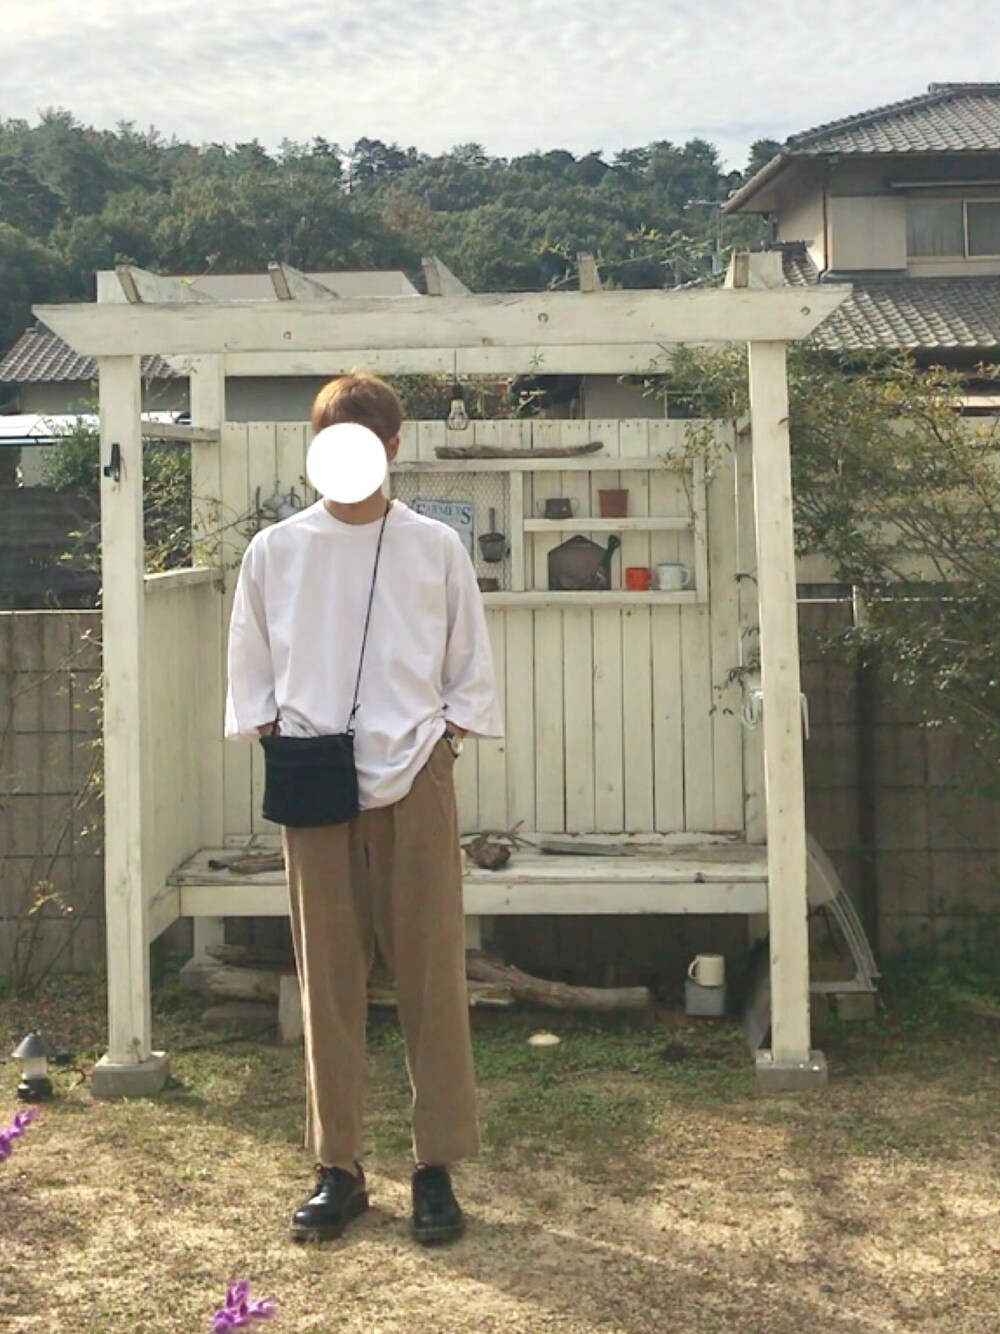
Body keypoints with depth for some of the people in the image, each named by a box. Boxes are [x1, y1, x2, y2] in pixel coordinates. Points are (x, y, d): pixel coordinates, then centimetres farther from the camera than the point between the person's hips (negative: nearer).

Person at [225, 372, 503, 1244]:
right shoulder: (277, 551, 7)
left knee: (431, 973, 0)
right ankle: (338, 1166, 14)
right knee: (328, 976, 5)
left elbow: (471, 671, 8)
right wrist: (274, 739, -4)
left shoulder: (436, 548, 5)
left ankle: (437, 1166, 9)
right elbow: (252, 668, 10)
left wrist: (441, 740, -4)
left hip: (413, 779, -1)